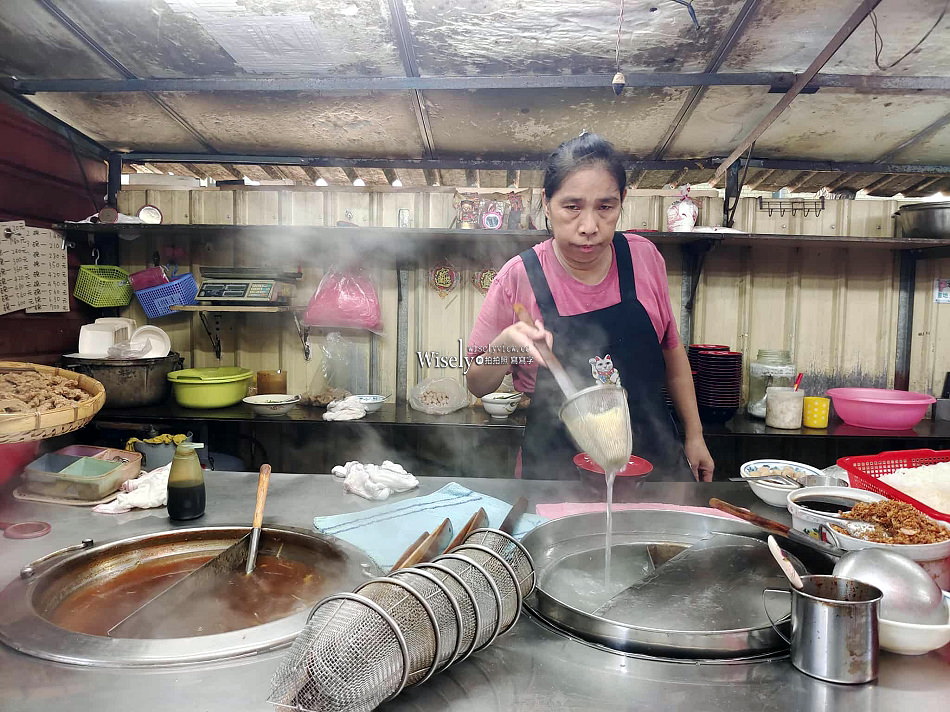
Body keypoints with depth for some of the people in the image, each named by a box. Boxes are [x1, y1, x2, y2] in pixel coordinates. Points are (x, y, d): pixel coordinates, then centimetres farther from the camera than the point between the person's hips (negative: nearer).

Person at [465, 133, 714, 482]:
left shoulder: (643, 257, -5)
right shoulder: (518, 277, -12)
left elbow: (671, 349, 10)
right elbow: (477, 385, -4)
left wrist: (694, 434, 11)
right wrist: (502, 348, -25)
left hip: (654, 455, 3)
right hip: (558, 468, -2)